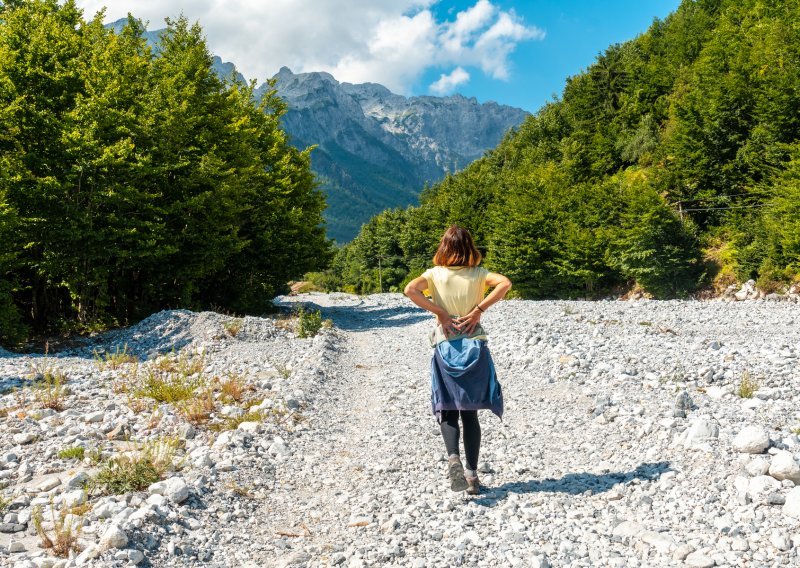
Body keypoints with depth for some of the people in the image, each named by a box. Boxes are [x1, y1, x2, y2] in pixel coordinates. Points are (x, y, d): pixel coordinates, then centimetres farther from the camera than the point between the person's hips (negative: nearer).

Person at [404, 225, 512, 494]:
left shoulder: (435, 274, 1)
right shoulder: (478, 273, 3)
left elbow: (410, 289, -16)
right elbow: (505, 283, -13)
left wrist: (439, 312, -10)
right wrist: (479, 309, -9)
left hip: (446, 347, -1)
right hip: (475, 346, 1)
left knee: (448, 410, 6)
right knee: (470, 412, 8)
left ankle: (453, 458, -18)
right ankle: (472, 473, 8)